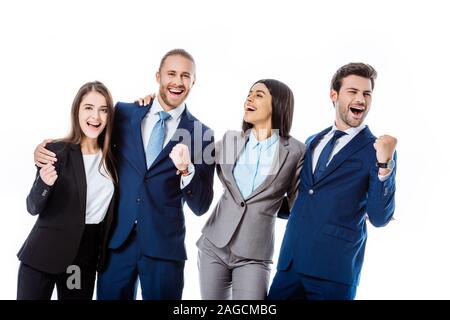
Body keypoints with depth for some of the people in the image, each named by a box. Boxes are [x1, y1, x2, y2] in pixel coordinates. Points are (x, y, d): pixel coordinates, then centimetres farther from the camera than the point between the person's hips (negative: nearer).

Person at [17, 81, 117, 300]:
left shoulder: (111, 155, 3)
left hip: (86, 255, 4)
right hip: (44, 253, -3)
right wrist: (44, 183, -30)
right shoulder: (57, 151, -9)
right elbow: (33, 208, -8)